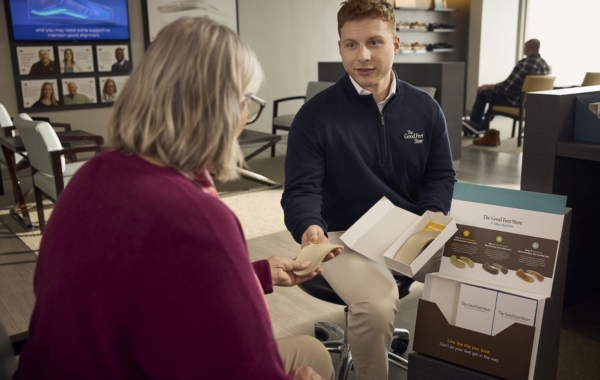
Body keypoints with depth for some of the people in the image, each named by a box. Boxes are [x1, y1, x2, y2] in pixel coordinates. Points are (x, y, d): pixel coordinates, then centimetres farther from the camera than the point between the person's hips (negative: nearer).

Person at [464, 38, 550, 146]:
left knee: (483, 92, 5)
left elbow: (507, 86, -21)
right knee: (495, 90, 29)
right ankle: (483, 123, 36)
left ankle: (474, 123, 23)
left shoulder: (525, 63, -24)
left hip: (517, 101, -9)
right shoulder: (545, 64, 2)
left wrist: (489, 86, -3)